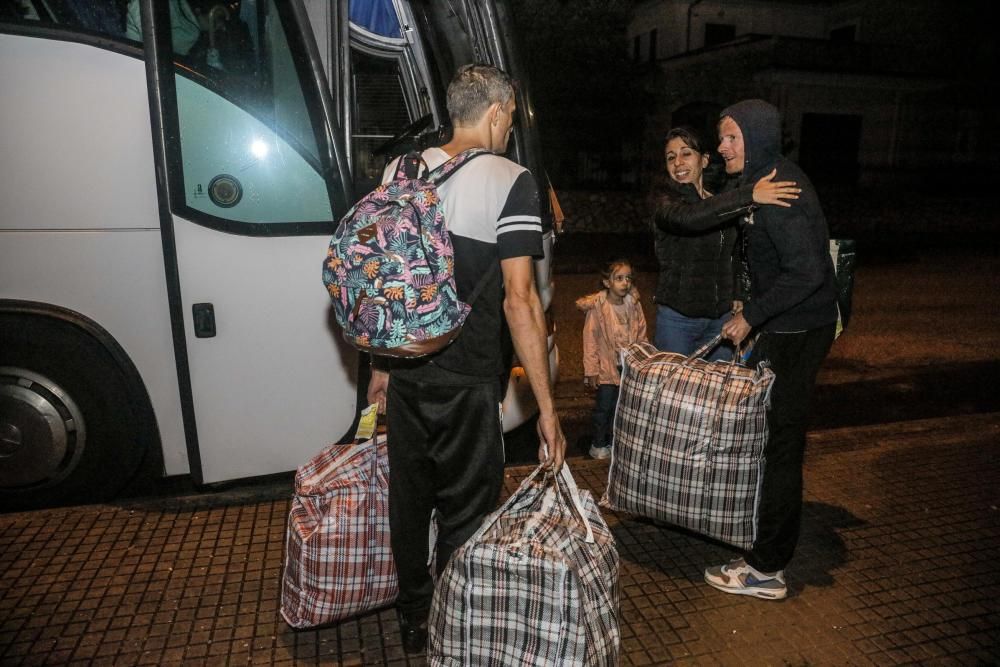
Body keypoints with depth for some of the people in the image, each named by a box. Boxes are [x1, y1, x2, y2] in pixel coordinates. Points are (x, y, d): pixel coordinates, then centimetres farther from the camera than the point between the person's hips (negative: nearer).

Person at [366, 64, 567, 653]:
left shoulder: (400, 170, 6)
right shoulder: (510, 182, -11)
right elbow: (520, 301, -19)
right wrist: (547, 409, -14)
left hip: (405, 371, 6)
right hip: (466, 381, -6)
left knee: (410, 499, 20)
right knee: (465, 514, 11)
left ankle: (414, 622, 41)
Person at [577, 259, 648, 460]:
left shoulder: (633, 305, -1)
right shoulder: (597, 307, -15)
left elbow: (641, 334, 7)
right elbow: (591, 339, -13)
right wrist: (592, 370, -12)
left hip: (630, 366, 4)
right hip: (606, 367, -4)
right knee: (604, 405, 3)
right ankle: (598, 443, 21)